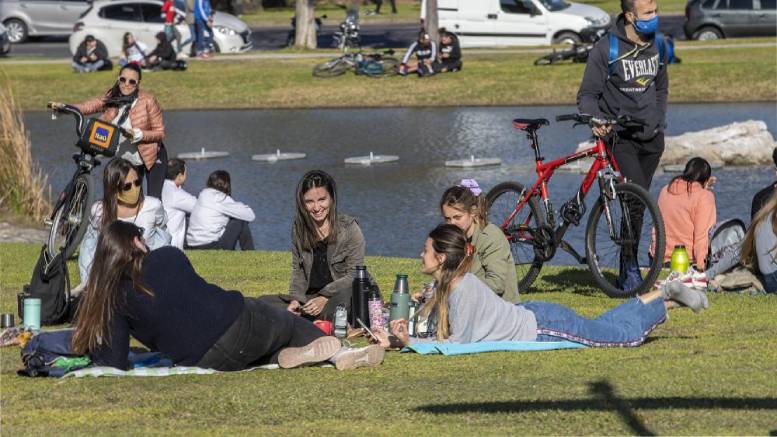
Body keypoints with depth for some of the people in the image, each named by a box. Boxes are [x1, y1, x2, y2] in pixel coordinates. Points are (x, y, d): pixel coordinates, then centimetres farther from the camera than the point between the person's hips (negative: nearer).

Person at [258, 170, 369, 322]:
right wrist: (295, 300, -6)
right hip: (310, 297, 5)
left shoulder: (349, 228, -4)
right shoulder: (299, 228, 9)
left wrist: (325, 298, -19)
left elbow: (354, 275, -7)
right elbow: (298, 271, 13)